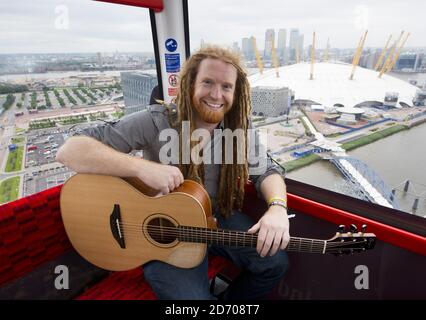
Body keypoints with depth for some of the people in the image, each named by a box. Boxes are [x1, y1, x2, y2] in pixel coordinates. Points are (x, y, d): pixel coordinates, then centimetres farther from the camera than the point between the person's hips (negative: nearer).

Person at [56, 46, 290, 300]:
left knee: (275, 262, -9)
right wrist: (143, 167, -36)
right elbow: (69, 150, -21)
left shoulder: (240, 126, -5)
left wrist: (278, 207, -25)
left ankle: (231, 297, 22)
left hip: (220, 217, 4)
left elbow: (266, 171, -2)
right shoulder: (156, 122, -20)